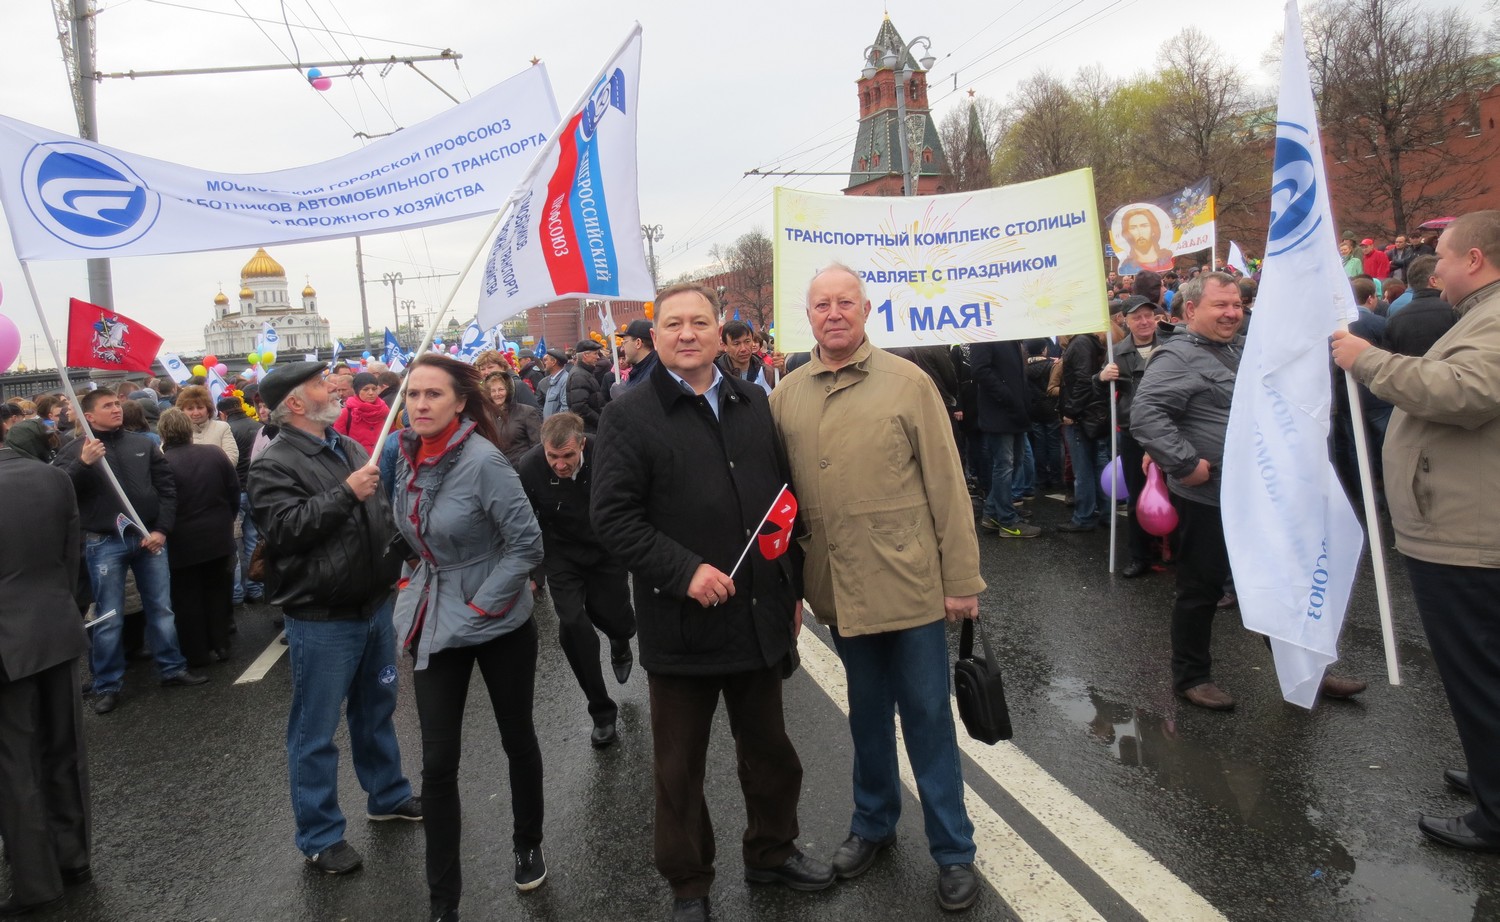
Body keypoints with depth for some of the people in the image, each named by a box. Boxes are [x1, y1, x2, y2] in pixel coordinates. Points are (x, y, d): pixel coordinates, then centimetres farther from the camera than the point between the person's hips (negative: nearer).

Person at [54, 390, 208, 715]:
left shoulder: (142, 443, 6)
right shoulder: (75, 450, -1)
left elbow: (166, 485, 6)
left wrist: (162, 529, -3)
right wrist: (83, 464, -29)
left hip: (149, 538, 3)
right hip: (105, 544, -3)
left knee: (161, 608, 11)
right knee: (109, 617, 4)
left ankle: (172, 669, 24)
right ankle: (107, 685, 16)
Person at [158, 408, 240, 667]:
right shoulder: (214, 453, -4)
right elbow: (234, 490, 1)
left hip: (182, 542, -4)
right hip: (218, 537, 4)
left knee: (187, 599, 8)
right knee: (217, 592, 15)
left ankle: (196, 653, 14)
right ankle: (220, 646, 21)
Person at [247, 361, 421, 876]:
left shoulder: (348, 447, 11)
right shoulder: (274, 464, -14)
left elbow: (382, 511, 22)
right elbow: (283, 529, -28)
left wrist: (396, 560, 16)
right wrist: (346, 494, -28)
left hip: (374, 606, 8)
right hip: (322, 620, -8)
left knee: (377, 709, 22)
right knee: (315, 731, 6)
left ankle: (388, 794, 40)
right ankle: (319, 837, 19)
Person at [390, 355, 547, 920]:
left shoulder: (482, 460, -19)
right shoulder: (408, 458, 1)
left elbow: (527, 541, -18)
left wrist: (481, 604, -18)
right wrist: (416, 581, 7)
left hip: (499, 623, -4)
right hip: (434, 624, 5)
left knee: (517, 739, 16)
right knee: (438, 762, 3)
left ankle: (528, 846, 41)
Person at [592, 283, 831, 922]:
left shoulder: (753, 403, 8)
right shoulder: (630, 416, -8)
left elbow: (783, 497, 13)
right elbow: (612, 517, -13)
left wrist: (792, 588, 13)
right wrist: (684, 571, -22)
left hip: (761, 616, 5)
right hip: (680, 622, -4)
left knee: (769, 748, 20)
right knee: (680, 767, 12)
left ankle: (771, 852, 43)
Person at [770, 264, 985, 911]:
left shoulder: (907, 383, -7)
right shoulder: (786, 396, 2)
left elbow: (946, 485, -6)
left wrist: (962, 578, -6)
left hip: (910, 584, -3)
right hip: (838, 590, 3)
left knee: (927, 718, 9)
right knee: (867, 712, 20)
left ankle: (953, 850, 27)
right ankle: (873, 822, 41)